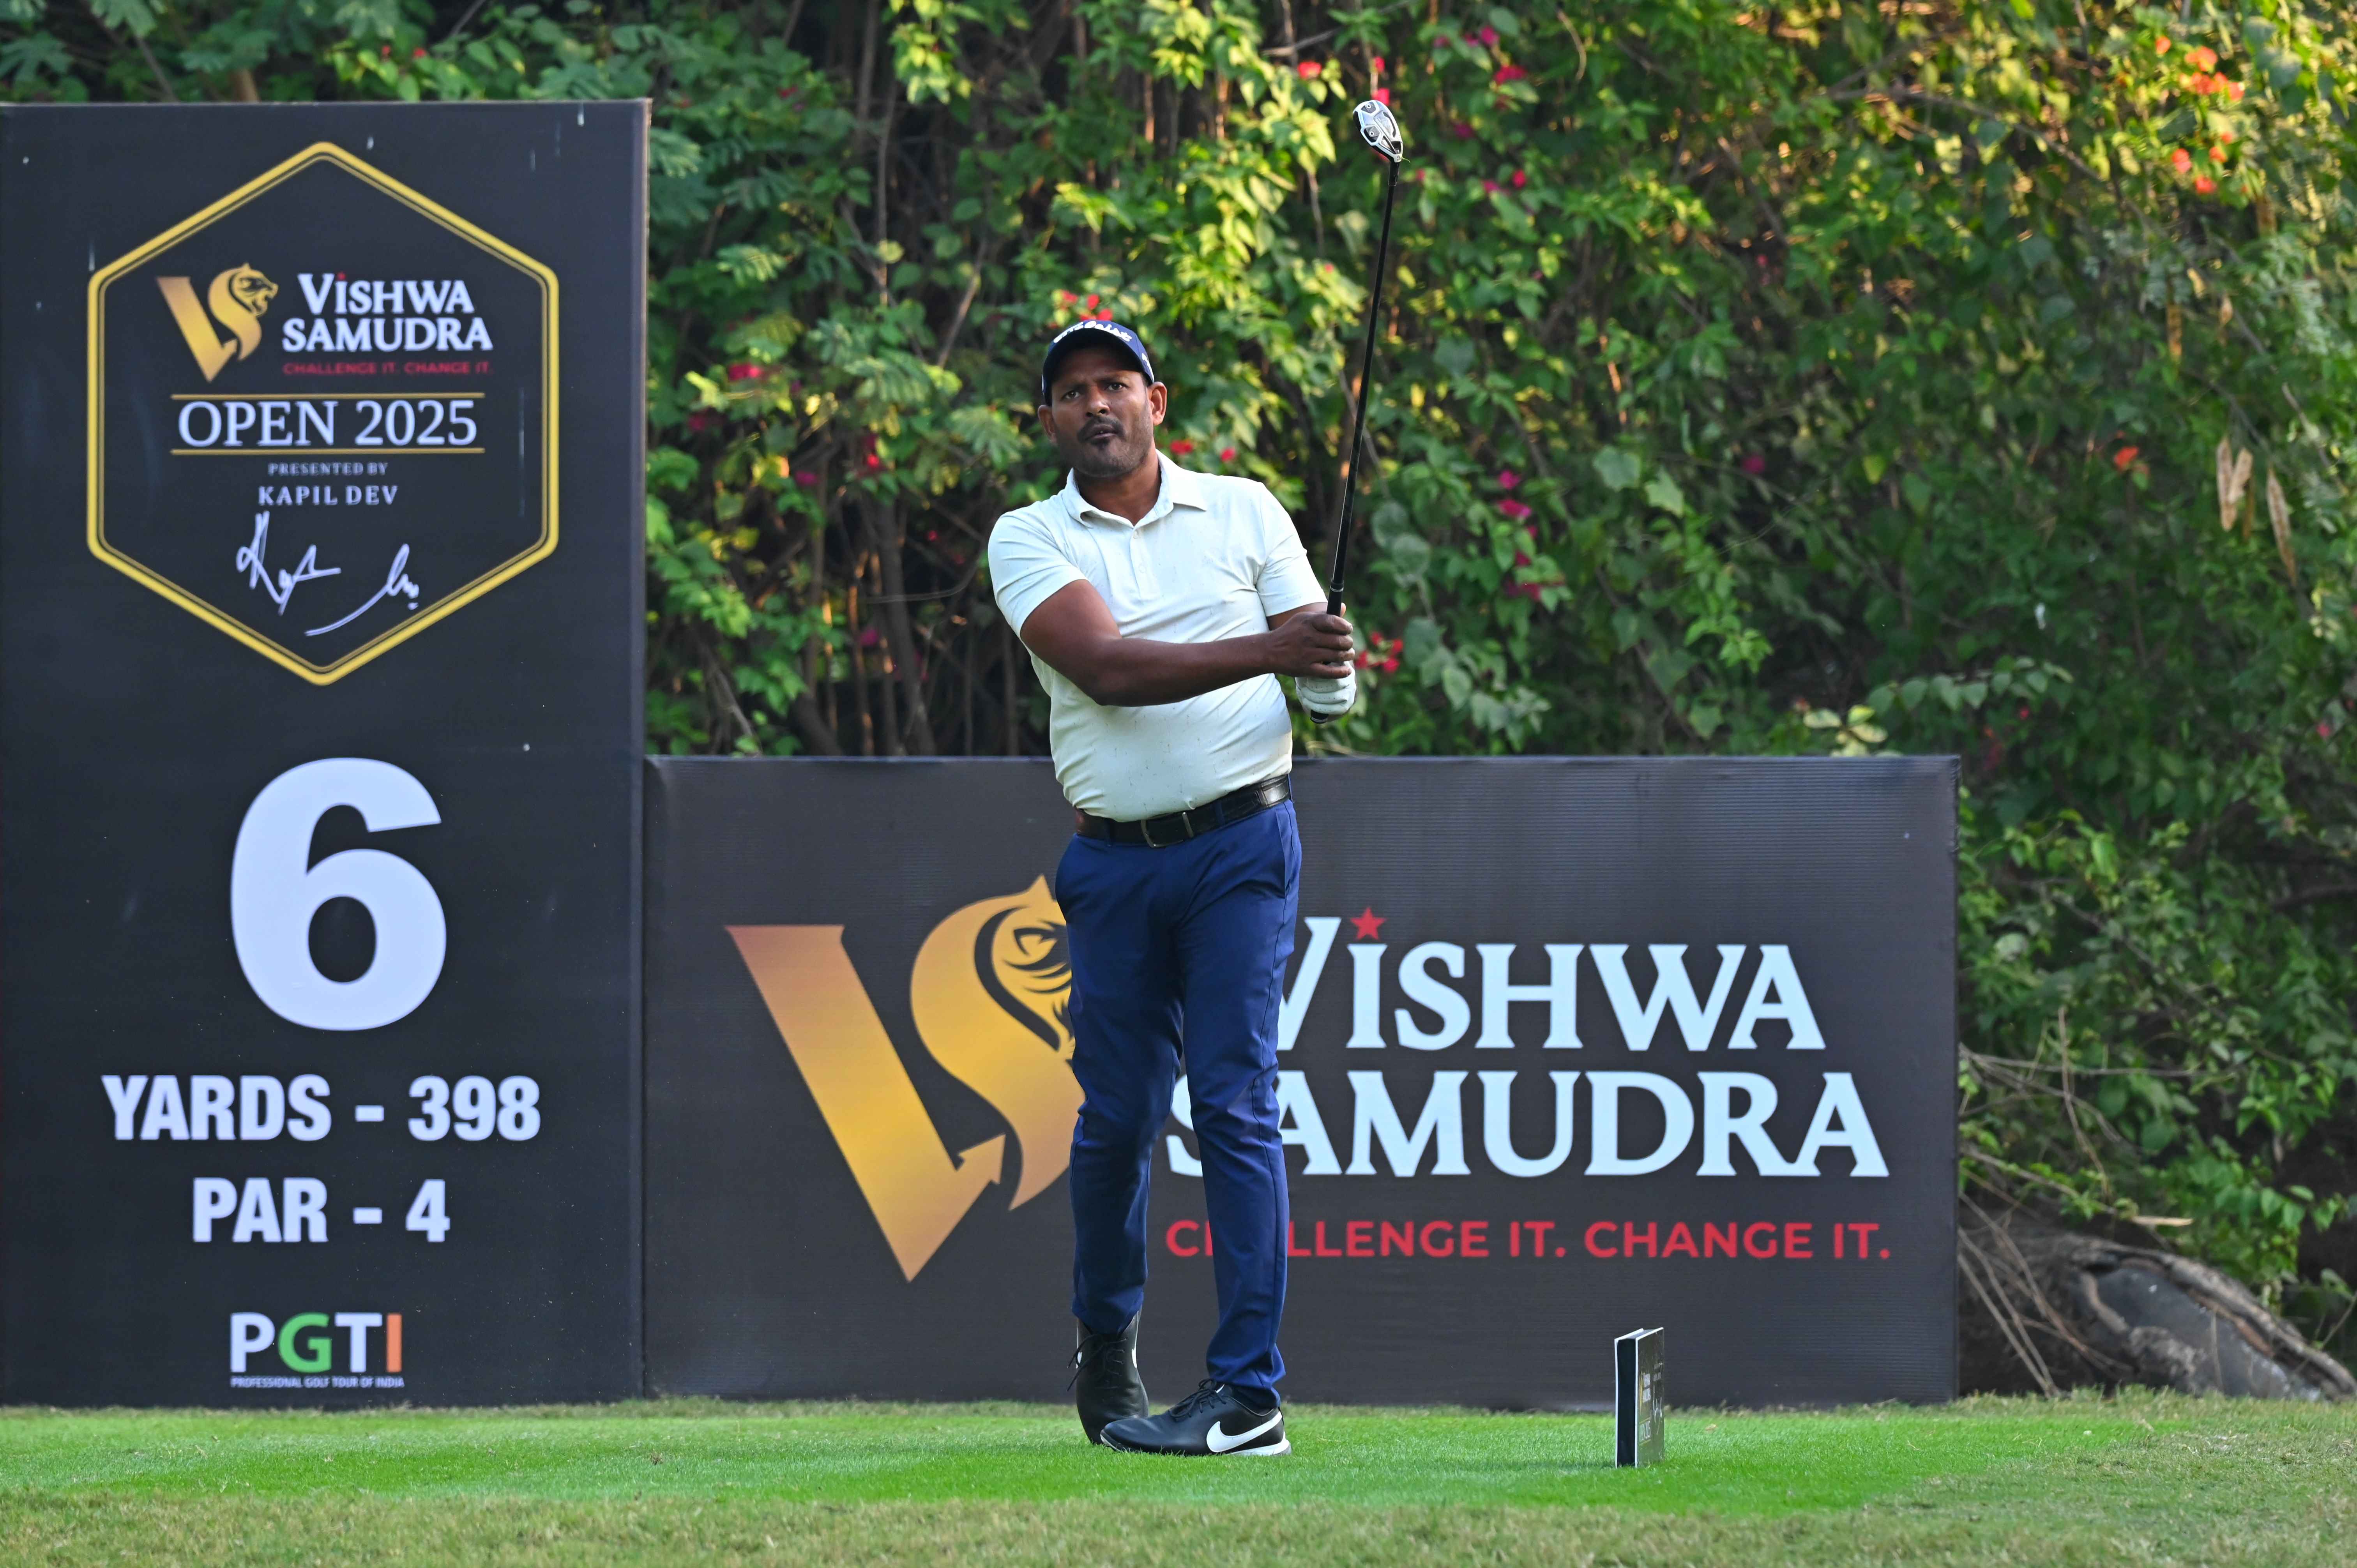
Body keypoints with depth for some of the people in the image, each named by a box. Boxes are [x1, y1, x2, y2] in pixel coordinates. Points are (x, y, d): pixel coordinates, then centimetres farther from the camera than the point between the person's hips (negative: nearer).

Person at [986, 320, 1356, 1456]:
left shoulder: (1244, 511, 8)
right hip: (1114, 862, 1)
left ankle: (1249, 1393, -12)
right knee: (1115, 1116, 4)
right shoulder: (1028, 541, 3)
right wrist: (1267, 651, -25)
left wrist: (1332, 680, -18)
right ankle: (1106, 1351, 26)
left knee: (1234, 1103, -9)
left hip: (1239, 847, -1)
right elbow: (1105, 667, -14)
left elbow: (1320, 668, 8)